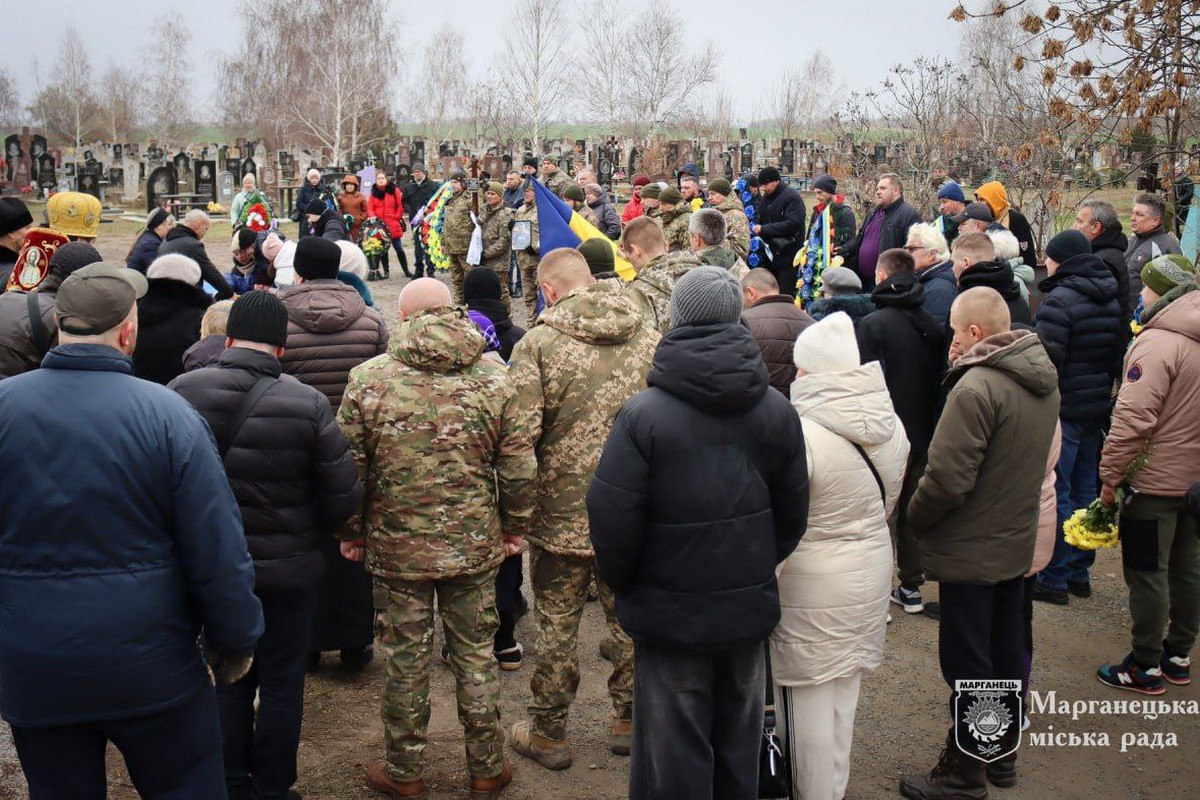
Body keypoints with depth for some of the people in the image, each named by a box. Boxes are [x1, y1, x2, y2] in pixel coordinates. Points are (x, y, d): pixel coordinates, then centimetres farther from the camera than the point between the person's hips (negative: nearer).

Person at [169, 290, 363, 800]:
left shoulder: (181, 391, -11)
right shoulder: (307, 404, -18)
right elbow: (344, 496, -14)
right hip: (288, 568, -2)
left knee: (228, 680, 18)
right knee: (282, 682, 14)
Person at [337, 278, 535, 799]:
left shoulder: (368, 380, -7)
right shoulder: (492, 377, -4)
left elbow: (350, 469, -4)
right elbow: (519, 466, -2)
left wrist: (352, 534, 9)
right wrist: (514, 528, 11)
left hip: (399, 546, -1)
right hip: (476, 545, 1)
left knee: (407, 658, 12)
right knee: (476, 655, 13)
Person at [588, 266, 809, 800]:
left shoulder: (643, 415, -18)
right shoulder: (776, 410, -2)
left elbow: (612, 519, -16)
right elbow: (793, 514, 6)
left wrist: (621, 582, 2)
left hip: (671, 615, -4)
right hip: (750, 612, 5)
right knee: (739, 751, 21)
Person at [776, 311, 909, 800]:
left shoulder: (803, 434, -24)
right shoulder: (890, 425, -2)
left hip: (813, 583, -7)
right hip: (872, 569, 7)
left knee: (808, 700, 8)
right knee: (845, 695, 21)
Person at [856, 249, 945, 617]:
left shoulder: (872, 324, -15)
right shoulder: (931, 324, 5)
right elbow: (938, 380, 12)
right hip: (921, 434, 6)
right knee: (912, 510, 16)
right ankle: (911, 588, 23)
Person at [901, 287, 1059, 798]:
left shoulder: (977, 387, -25)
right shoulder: (1043, 379, 4)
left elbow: (947, 478, -26)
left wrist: (915, 518, -9)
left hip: (971, 553, -9)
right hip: (1018, 542, 9)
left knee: (967, 665, 4)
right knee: (1006, 654, 20)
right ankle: (1002, 755, 36)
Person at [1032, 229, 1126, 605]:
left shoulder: (1059, 300, -17)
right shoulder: (1111, 299, 10)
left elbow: (1046, 360, -22)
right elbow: (1120, 353, 15)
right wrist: (1104, 388, 20)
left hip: (1063, 410, -8)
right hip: (1097, 408, 8)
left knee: (1056, 494, -1)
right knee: (1085, 490, 16)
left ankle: (1054, 580, 5)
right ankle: (1080, 573, 26)